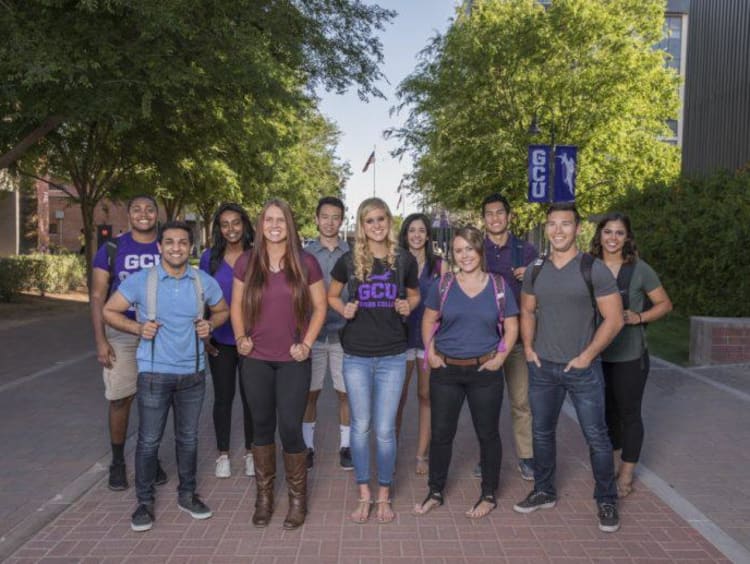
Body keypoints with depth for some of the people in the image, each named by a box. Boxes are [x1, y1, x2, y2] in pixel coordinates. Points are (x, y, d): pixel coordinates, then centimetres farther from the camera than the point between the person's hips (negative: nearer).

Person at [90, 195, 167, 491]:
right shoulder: (111, 249, -1)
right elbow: (98, 296, -1)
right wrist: (100, 340, -8)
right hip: (121, 334, -1)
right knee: (120, 398, 4)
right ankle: (117, 462, 21)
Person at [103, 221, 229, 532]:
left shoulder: (204, 281, -1)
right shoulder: (141, 280, -7)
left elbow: (223, 311, 14)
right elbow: (109, 311, 1)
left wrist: (210, 324, -6)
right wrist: (138, 327, -14)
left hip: (193, 373, 2)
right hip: (154, 373, -2)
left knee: (188, 438, 14)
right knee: (148, 440, 5)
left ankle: (187, 494, 31)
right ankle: (145, 502, 22)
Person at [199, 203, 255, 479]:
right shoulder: (210, 257, 1)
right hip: (220, 339, 1)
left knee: (250, 396, 9)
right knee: (223, 397, 9)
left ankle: (250, 452, 25)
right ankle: (223, 454, 24)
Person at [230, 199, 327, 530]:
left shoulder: (305, 263, -3)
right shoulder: (247, 262, 1)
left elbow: (320, 307, 2)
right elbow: (236, 306, 10)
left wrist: (307, 343, -8)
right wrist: (240, 337, -5)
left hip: (293, 360, -2)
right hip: (256, 359, 2)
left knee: (290, 428, -2)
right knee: (262, 426, 12)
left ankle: (297, 498, 20)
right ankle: (263, 496, 29)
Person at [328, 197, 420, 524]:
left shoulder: (405, 260, 0)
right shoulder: (349, 260, -1)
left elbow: (414, 295, 16)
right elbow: (331, 295, 13)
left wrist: (407, 306, -6)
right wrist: (344, 310, -7)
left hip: (392, 356, 0)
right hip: (356, 355, 0)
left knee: (385, 430, 4)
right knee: (360, 426, 9)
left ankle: (384, 496, 23)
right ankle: (364, 495, 25)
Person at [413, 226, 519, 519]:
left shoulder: (499, 285, 0)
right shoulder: (443, 284, 1)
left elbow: (511, 326, 5)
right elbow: (428, 321, 9)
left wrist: (501, 355, -8)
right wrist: (430, 351, -3)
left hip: (485, 372, -1)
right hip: (445, 371, 1)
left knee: (488, 434, 10)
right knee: (441, 433, 9)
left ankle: (489, 495, 28)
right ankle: (435, 492, 27)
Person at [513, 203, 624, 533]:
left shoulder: (594, 269, -9)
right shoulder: (535, 271, 4)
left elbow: (614, 319, -9)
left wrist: (587, 356, -13)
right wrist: (528, 346, 2)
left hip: (582, 368, -4)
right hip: (542, 366, 4)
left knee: (596, 436, 4)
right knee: (541, 432, 14)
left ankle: (606, 500, 23)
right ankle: (544, 492, 32)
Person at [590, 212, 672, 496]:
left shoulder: (639, 269, -8)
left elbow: (665, 304, -1)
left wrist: (638, 318, -17)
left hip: (630, 356, -3)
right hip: (597, 355, 3)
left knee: (629, 414, 7)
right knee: (607, 411, 16)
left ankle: (626, 475, 21)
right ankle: (610, 466, 35)